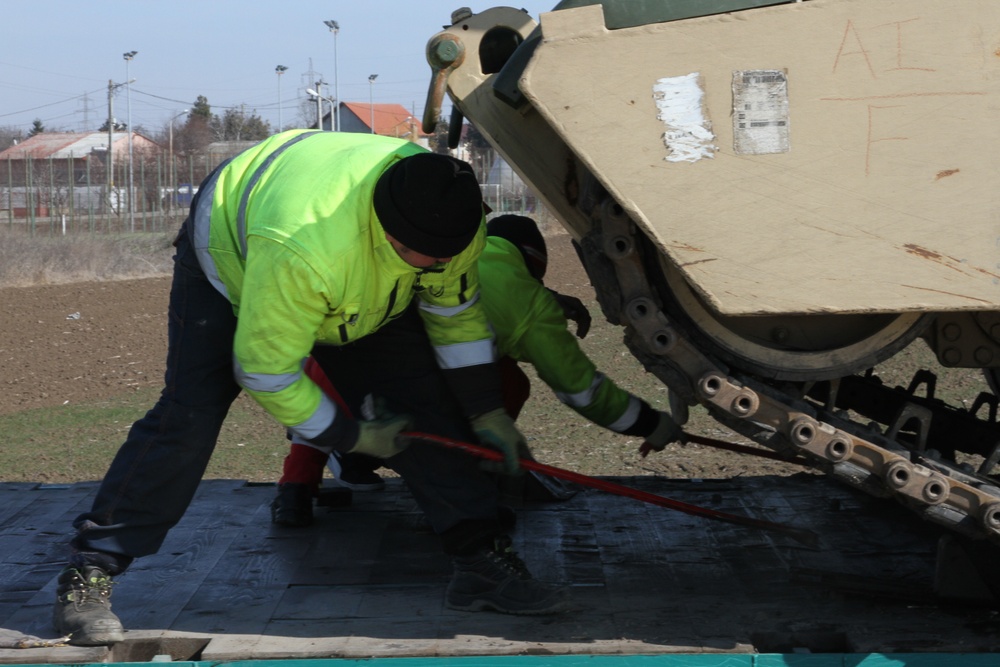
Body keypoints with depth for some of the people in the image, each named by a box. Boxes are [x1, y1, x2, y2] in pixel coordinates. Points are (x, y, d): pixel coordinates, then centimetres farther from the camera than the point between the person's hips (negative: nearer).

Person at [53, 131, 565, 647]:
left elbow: (455, 311, -6)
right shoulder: (303, 250, -48)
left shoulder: (450, 218, -28)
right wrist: (352, 437, -25)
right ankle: (88, 574, -13)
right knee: (189, 416, -19)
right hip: (230, 260, -6)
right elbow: (266, 374, -35)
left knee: (424, 401, -7)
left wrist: (487, 412, -7)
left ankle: (480, 558, -1)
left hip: (357, 288, 6)